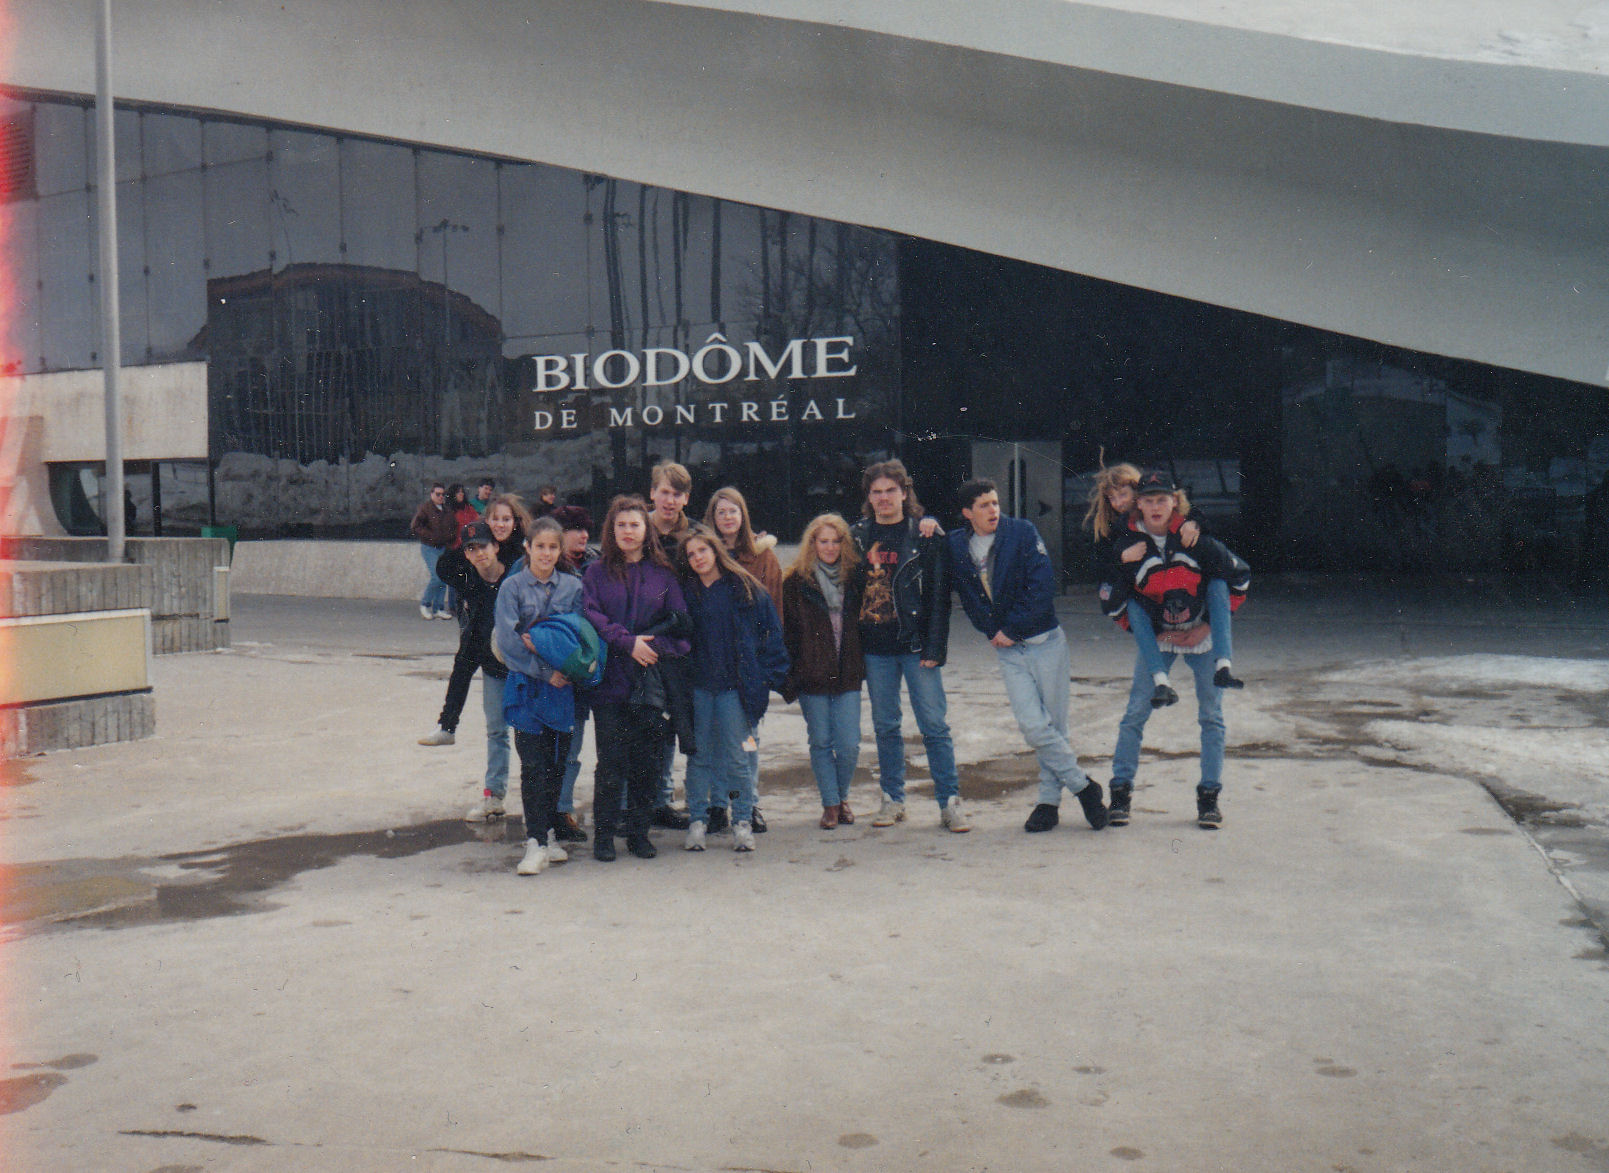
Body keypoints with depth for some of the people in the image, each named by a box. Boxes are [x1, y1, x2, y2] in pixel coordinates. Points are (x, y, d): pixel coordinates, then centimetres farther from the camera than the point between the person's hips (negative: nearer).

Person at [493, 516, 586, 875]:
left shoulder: (573, 586, 7)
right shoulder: (512, 587, -1)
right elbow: (507, 640, -9)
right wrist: (544, 671, -14)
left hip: (564, 683, 3)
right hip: (526, 682, -3)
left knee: (557, 762, 8)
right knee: (533, 763, -5)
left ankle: (548, 832, 20)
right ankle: (536, 842, -4)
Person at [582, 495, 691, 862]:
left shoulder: (663, 575, 10)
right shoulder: (596, 573, 8)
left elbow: (679, 621, 5)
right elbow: (592, 617, -3)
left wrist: (652, 644, -12)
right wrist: (627, 642, -15)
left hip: (651, 680, 2)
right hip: (610, 678, -1)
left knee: (647, 762, 5)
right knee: (611, 763, -2)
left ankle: (639, 832, 16)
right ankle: (603, 834, 9)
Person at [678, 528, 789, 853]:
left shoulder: (745, 588, 2)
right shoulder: (686, 592, 8)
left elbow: (772, 630, 3)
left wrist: (769, 674, -3)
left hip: (735, 686, -2)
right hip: (698, 685, 2)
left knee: (736, 758, 0)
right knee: (699, 756, 6)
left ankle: (742, 823, 9)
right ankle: (697, 821, 15)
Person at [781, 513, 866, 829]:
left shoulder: (855, 577, 6)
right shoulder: (796, 581, 0)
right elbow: (788, 631, 0)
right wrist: (789, 678, -3)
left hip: (848, 675, 1)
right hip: (812, 678, -1)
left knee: (849, 745, -1)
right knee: (821, 743, 5)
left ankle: (842, 797, 22)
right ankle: (830, 804, 18)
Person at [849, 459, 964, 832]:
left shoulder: (926, 535, -1)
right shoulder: (857, 536, 8)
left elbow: (939, 595, -3)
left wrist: (933, 647, -10)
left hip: (916, 644, -3)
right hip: (875, 649, 3)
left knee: (934, 726, -3)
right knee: (885, 727, 10)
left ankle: (950, 802, 3)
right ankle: (893, 799, 20)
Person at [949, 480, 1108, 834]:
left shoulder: (1022, 532, -5)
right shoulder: (955, 546, 2)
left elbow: (1043, 585, -11)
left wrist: (1013, 629, -11)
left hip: (1046, 642, -2)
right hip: (1007, 651, 2)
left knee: (1054, 726, 2)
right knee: (1033, 726, -9)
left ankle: (1050, 801, 16)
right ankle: (1083, 785, 7)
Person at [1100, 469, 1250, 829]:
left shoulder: (1197, 539, -14)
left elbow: (1240, 577, -3)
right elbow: (1112, 603, -2)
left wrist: (1209, 626, -6)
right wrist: (1151, 634, -7)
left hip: (1203, 635, 0)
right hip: (1157, 638, 0)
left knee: (1211, 715, 2)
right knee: (1136, 713, -3)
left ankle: (1209, 796, 13)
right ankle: (1120, 791, 7)